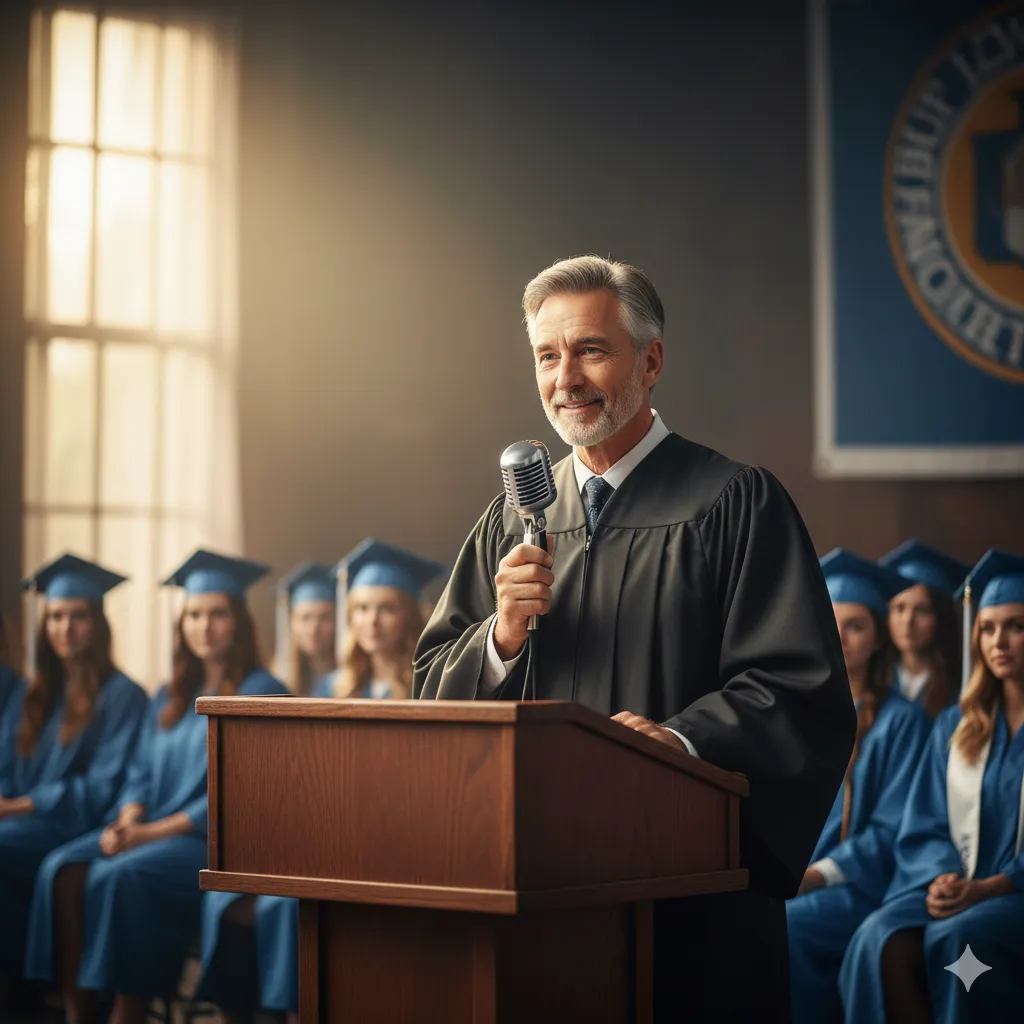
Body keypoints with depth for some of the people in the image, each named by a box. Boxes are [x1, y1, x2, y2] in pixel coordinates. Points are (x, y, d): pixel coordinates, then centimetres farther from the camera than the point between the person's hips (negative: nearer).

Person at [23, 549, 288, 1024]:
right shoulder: (170, 697, 20)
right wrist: (128, 819, -7)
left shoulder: (261, 692, -3)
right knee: (63, 869, -19)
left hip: (218, 840, -7)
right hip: (151, 830, 7)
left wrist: (155, 831, -16)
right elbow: (141, 772, 16)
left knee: (120, 875, -32)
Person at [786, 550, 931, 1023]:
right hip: (785, 877, 4)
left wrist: (814, 876, -17)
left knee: (776, 928, -34)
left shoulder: (901, 721, 1)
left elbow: (892, 832, -6)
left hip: (858, 887, -4)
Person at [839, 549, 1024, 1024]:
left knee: (956, 940, -36)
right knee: (884, 941, -29)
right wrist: (942, 878, -10)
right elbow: (924, 828, 12)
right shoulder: (956, 726, 17)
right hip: (955, 885, 4)